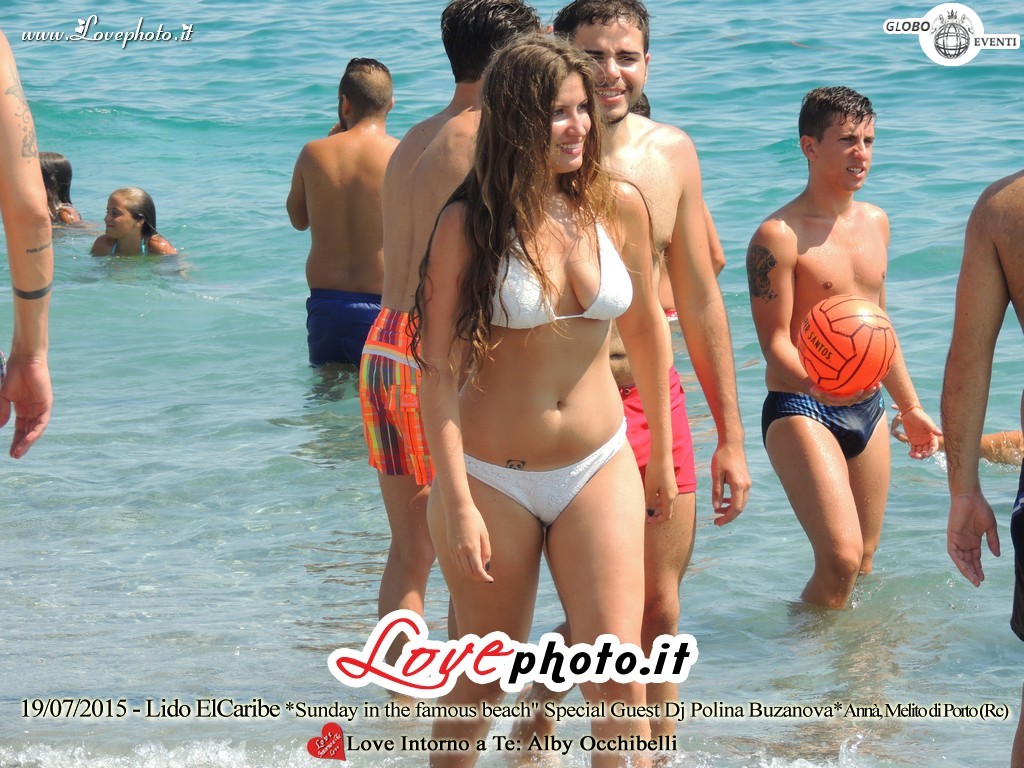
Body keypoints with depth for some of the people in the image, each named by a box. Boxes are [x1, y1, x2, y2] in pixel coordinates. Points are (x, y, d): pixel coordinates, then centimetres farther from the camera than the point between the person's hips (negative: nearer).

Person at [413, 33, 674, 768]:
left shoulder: (619, 206, -1)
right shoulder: (468, 225, -11)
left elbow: (646, 328, 13)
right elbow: (439, 370, -11)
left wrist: (661, 455, 19)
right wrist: (457, 505, -15)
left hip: (600, 469, 2)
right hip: (492, 477, -2)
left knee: (617, 675, -8)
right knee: (482, 682, 10)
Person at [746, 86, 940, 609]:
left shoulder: (875, 223, 11)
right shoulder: (778, 237, -13)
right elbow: (775, 342, -15)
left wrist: (910, 406, 26)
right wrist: (821, 384, -35)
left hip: (868, 410, 7)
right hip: (801, 411, -7)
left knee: (865, 563, 11)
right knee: (841, 558, -18)